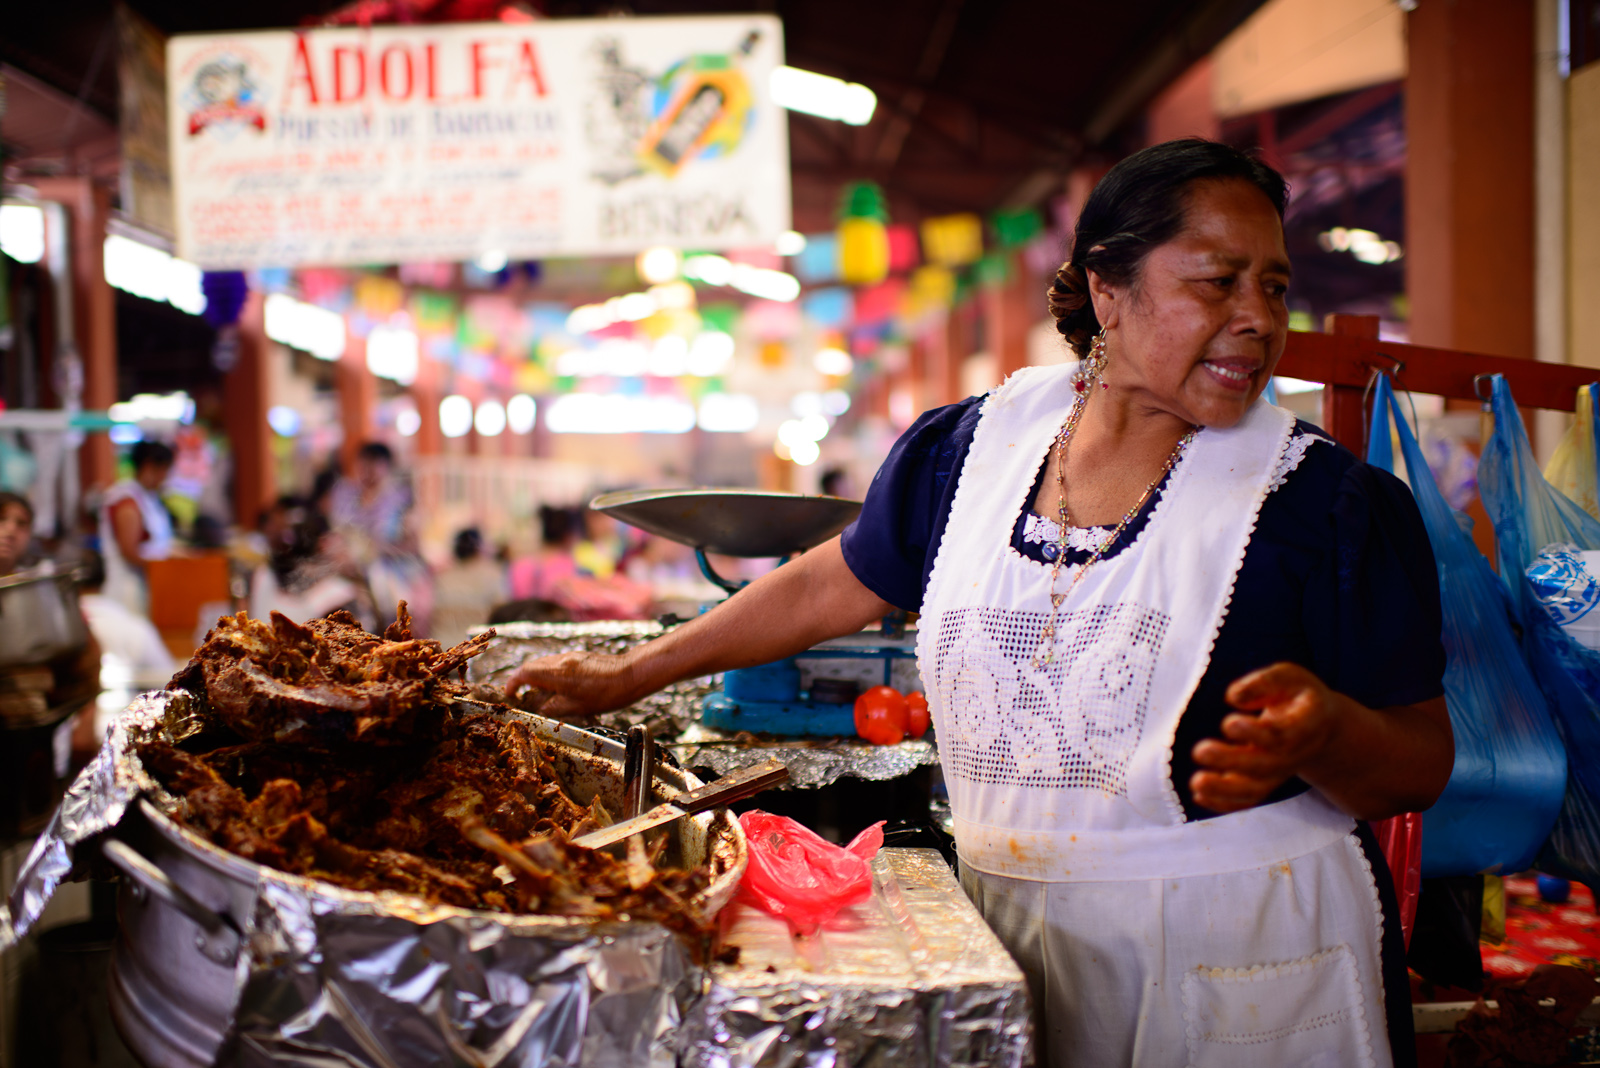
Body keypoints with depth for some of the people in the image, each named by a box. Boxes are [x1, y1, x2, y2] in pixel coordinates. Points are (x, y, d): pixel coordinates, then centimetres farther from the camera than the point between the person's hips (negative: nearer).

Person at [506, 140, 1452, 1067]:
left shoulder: (1331, 505, -9)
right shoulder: (975, 446, 1)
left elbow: (1421, 766, -7)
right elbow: (835, 584, 15)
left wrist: (1321, 734, -30)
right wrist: (629, 675, 19)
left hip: (1246, 971, -2)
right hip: (1007, 943, 3)